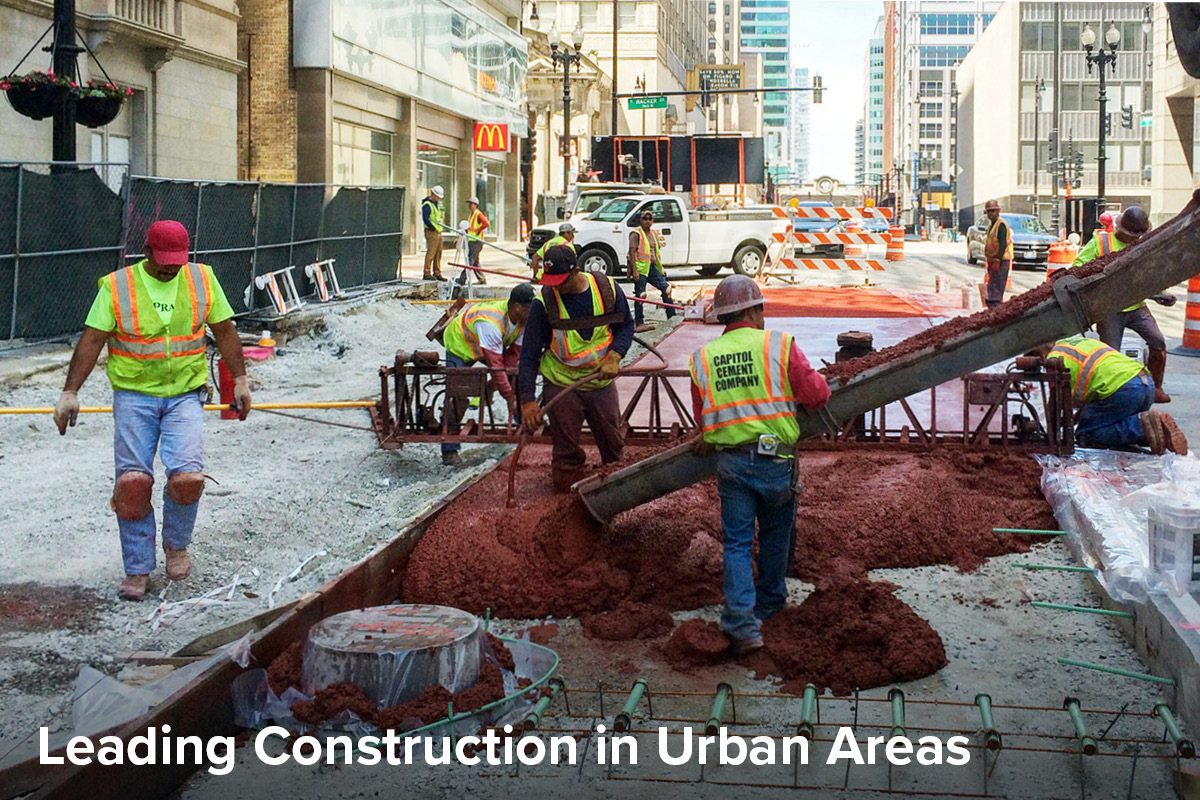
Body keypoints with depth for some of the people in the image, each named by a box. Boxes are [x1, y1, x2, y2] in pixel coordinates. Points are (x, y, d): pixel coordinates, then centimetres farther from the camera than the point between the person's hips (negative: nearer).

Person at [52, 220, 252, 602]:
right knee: (132, 481, -7)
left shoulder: (203, 279, 5)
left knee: (187, 476, -15)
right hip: (133, 395, -1)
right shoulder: (117, 286, -1)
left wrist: (239, 380, 12)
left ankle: (176, 544, 15)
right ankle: (137, 569, 9)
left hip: (184, 395, 1)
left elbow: (225, 331, 13)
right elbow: (92, 339, -4)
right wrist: (70, 392, -9)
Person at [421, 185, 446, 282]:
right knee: (431, 253, -10)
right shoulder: (427, 205, -12)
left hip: (438, 231, 10)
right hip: (431, 232, -10)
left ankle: (437, 273, 16)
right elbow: (425, 218, -20)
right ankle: (427, 273, -6)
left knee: (438, 253, 11)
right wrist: (433, 227, -19)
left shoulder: (436, 203, 19)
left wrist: (441, 226, 14)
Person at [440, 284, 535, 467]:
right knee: (456, 396, -16)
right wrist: (509, 395, -39)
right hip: (460, 344, -7)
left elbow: (514, 352, -12)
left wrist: (499, 382, -20)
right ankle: (449, 450, -13)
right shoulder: (491, 323, -44)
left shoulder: (525, 319, -20)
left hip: (493, 344, 7)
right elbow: (495, 364, -42)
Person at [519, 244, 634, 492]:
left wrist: (614, 356, -14)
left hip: (602, 383, 2)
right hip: (561, 387, -2)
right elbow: (530, 354, -12)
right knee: (566, 452, 3)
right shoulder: (544, 302, -14)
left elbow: (626, 325, 6)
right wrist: (528, 401, -19)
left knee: (613, 443, 14)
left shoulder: (607, 288, -9)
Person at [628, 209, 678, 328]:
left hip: (653, 267, 7)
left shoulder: (654, 233, 18)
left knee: (666, 288, 4)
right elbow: (632, 252, -13)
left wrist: (661, 268, 20)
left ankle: (672, 316, 12)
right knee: (640, 295, -3)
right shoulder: (636, 234, -6)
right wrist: (634, 270, -21)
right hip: (641, 269, -7)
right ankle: (639, 322, 2)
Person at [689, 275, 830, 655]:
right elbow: (816, 394, -4)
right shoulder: (779, 344, -6)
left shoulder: (702, 358, 3)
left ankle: (743, 625, -2)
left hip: (730, 462, 2)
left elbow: (703, 418, 9)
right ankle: (770, 603, 38)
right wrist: (820, 381, 17)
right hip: (775, 458, -1)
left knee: (737, 542, 7)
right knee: (775, 535, 20)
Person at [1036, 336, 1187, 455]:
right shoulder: (1081, 341, 33)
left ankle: (1141, 426, -15)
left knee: (1085, 435, 2)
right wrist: (1074, 420, 39)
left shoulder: (1055, 357, 6)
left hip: (1123, 390, -9)